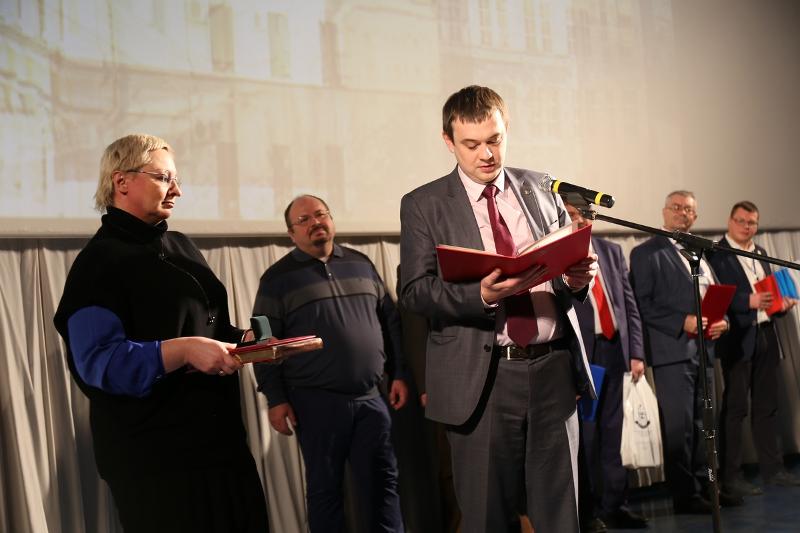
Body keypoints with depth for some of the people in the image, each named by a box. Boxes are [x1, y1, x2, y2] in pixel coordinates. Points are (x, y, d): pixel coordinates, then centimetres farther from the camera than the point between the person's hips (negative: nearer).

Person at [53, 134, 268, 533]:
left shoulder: (180, 247, 15)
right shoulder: (100, 262, -11)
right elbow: (98, 361, -22)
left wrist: (242, 339, 4)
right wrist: (183, 351, -32)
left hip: (218, 438, 8)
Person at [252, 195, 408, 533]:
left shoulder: (361, 264, 12)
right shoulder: (278, 278, 1)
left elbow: (390, 321, 14)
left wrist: (398, 374, 9)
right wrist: (275, 398, -8)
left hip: (370, 397, 3)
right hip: (316, 401, -3)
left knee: (382, 482, 5)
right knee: (324, 487, 7)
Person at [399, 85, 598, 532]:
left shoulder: (542, 189, 11)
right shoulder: (424, 205, 1)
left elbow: (571, 264, 16)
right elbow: (415, 291, -6)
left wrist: (579, 277, -9)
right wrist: (482, 295, -23)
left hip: (553, 366, 3)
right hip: (482, 375, -2)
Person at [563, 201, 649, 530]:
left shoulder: (611, 250, 13)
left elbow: (629, 304, 13)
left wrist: (636, 352, 7)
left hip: (613, 349, 5)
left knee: (611, 432, 11)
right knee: (584, 433, 1)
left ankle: (613, 505, 20)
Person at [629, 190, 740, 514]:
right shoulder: (646, 253, -2)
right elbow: (641, 303, -10)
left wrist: (721, 321, 1)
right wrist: (682, 322, -18)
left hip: (704, 350, 7)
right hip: (672, 350, -7)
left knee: (702, 422, 11)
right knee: (679, 425, -5)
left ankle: (705, 484, 20)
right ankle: (685, 495, 3)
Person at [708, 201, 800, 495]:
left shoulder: (760, 253, 16)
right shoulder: (716, 253, -8)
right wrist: (749, 302, -24)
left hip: (765, 335, 7)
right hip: (738, 339, -7)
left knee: (767, 405, 13)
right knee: (735, 407, -2)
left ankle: (772, 468, 23)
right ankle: (729, 476, 6)